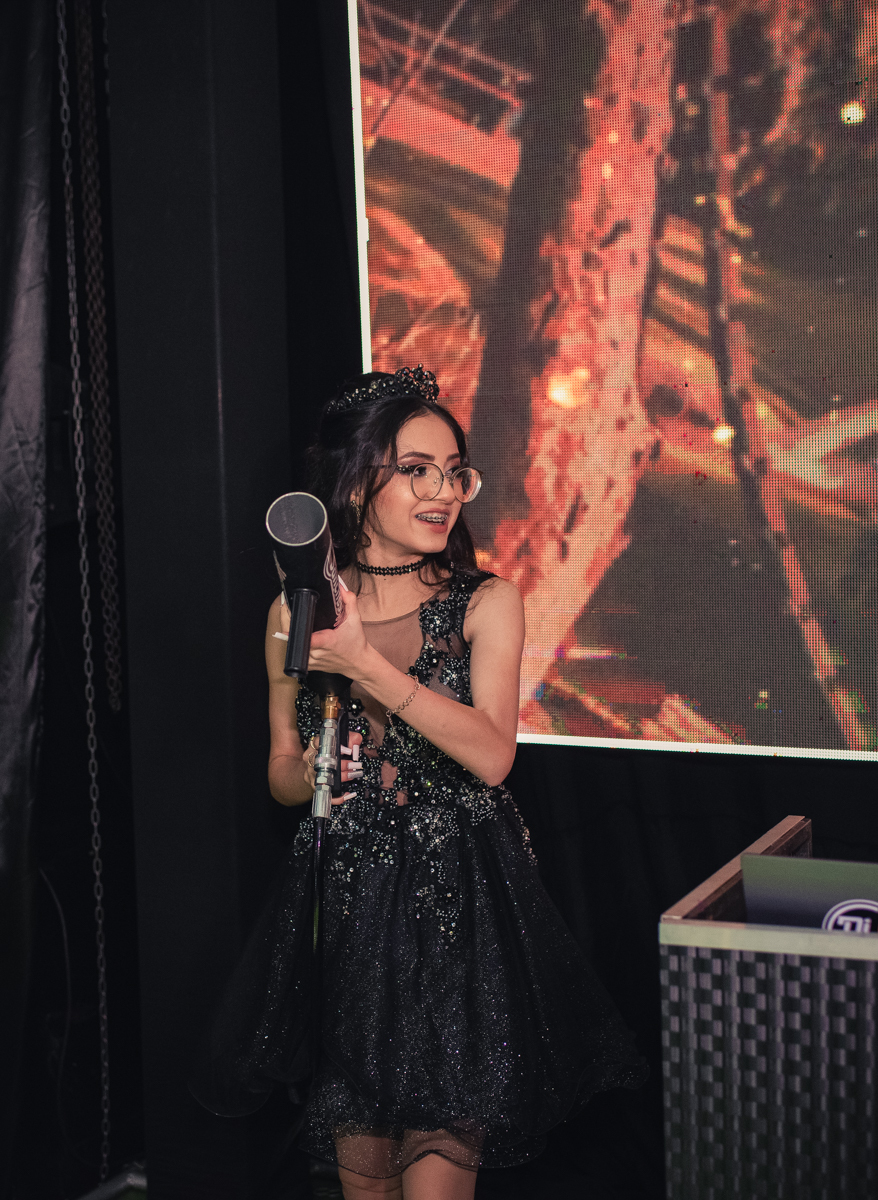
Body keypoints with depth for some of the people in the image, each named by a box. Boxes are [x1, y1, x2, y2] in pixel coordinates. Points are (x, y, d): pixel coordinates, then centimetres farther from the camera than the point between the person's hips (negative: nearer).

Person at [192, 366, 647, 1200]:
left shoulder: (485, 605, -3)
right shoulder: (296, 613, 3)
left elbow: (491, 754, -17)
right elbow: (281, 776, 13)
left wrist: (366, 664, -22)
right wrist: (309, 774, -11)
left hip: (458, 908, -2)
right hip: (344, 906, 2)